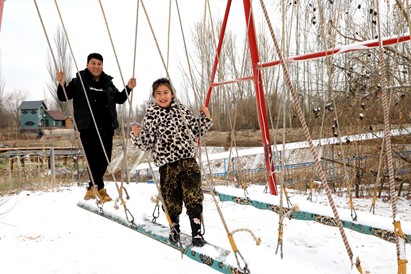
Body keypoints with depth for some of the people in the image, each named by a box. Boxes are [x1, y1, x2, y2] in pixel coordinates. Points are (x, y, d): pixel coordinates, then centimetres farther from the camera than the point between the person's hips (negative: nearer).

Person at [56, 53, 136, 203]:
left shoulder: (108, 83, 16)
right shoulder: (79, 81, 4)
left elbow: (119, 99, 27)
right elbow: (63, 97, 2)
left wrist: (128, 88, 11)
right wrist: (62, 84, -17)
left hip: (106, 128, 5)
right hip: (87, 127, -4)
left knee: (104, 159, 7)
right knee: (93, 158, -10)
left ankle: (92, 188, 23)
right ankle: (100, 189, -2)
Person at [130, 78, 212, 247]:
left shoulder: (182, 110, 10)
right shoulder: (150, 116, 2)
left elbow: (195, 131, 18)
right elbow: (147, 144, 0)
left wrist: (205, 118, 6)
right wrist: (137, 135, -17)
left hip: (188, 159, 2)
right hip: (167, 164, -1)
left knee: (194, 198, -5)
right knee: (172, 200, 6)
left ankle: (197, 233, 4)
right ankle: (174, 229, 30)